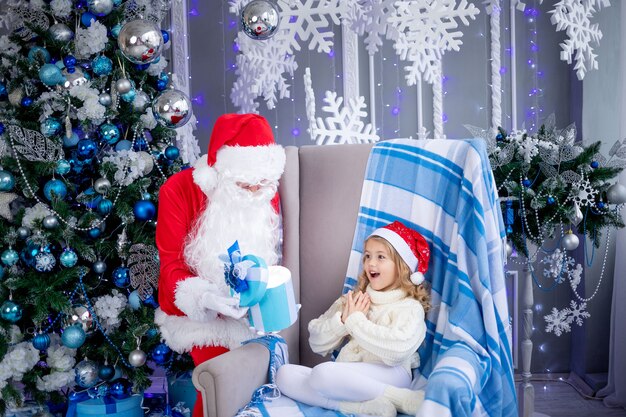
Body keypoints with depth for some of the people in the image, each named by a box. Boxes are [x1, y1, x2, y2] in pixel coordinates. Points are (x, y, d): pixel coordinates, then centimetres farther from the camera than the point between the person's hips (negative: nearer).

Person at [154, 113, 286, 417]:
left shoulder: (267, 194, -7)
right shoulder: (179, 190, -17)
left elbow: (266, 257, 4)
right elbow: (171, 265, -14)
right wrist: (204, 297, -33)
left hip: (244, 310, 3)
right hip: (197, 310, -3)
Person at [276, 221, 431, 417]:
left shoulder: (410, 307, 3)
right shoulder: (354, 299, 20)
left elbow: (397, 350, -19)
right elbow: (317, 344, 15)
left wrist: (355, 320, -7)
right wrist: (342, 320, -4)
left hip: (386, 377, -7)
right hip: (346, 377, 7)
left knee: (323, 373, -33)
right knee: (285, 374, -15)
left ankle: (401, 398, -18)